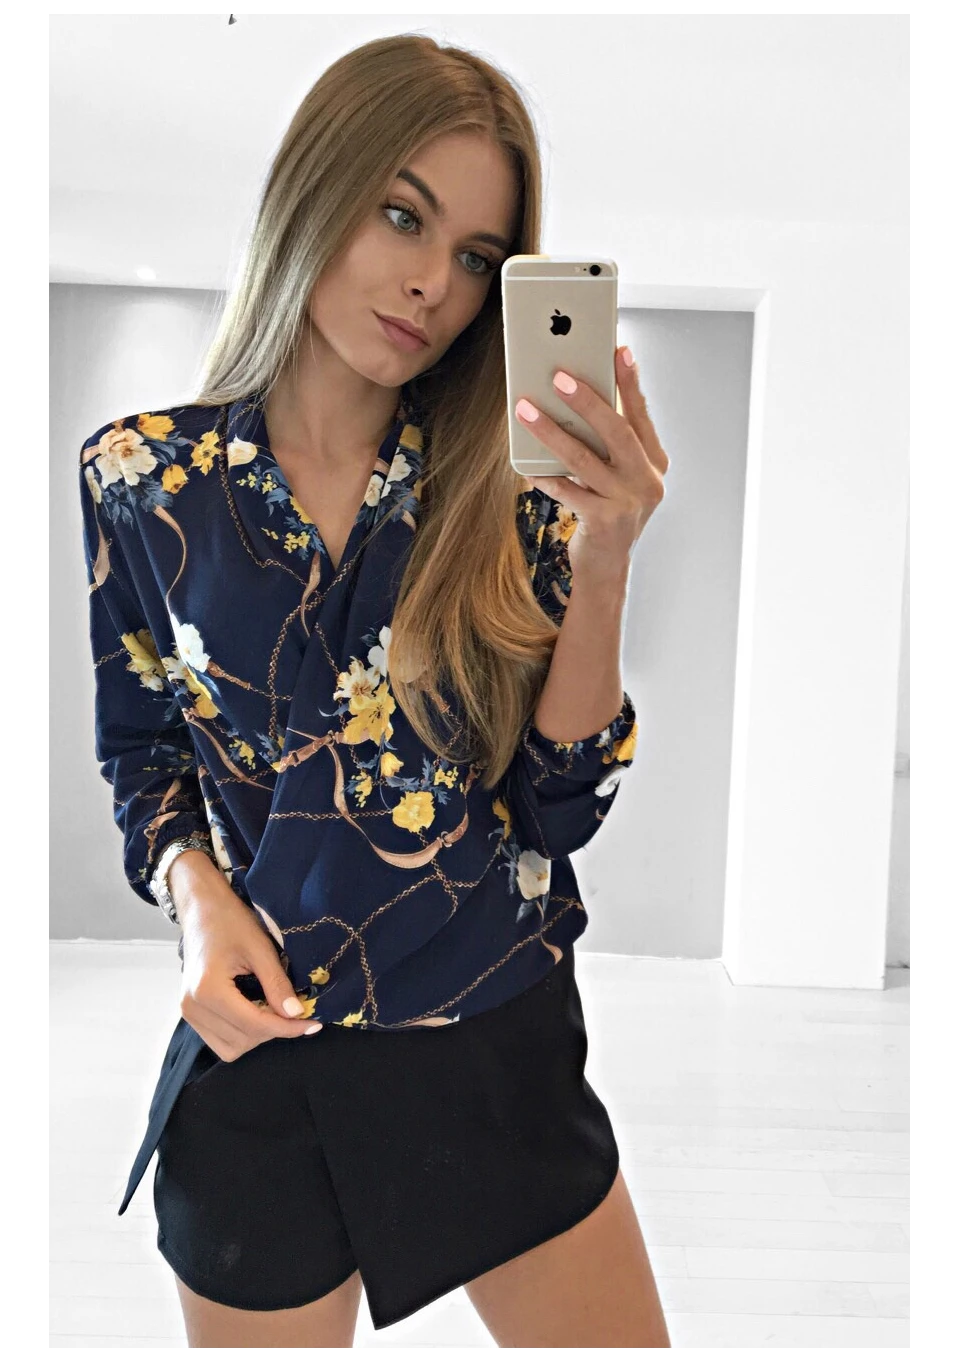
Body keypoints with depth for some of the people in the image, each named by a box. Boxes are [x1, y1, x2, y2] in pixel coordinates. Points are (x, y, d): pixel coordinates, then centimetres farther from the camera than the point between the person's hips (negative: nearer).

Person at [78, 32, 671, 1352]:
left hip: (502, 1045, 1)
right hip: (260, 1058, 0)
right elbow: (139, 753, 6)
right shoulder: (139, 476, -6)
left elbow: (563, 807, -9)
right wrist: (196, 892, -13)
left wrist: (602, 561, -21)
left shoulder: (511, 495, -5)